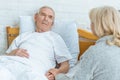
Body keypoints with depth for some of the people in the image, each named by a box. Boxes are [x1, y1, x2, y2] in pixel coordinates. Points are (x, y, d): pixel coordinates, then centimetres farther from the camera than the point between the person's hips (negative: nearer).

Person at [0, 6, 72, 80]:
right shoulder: (23, 36, 29)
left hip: (35, 72, -1)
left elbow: (65, 64, 14)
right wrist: (14, 52, 0)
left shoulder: (55, 37, 22)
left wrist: (57, 71, -10)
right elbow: (8, 56, 24)